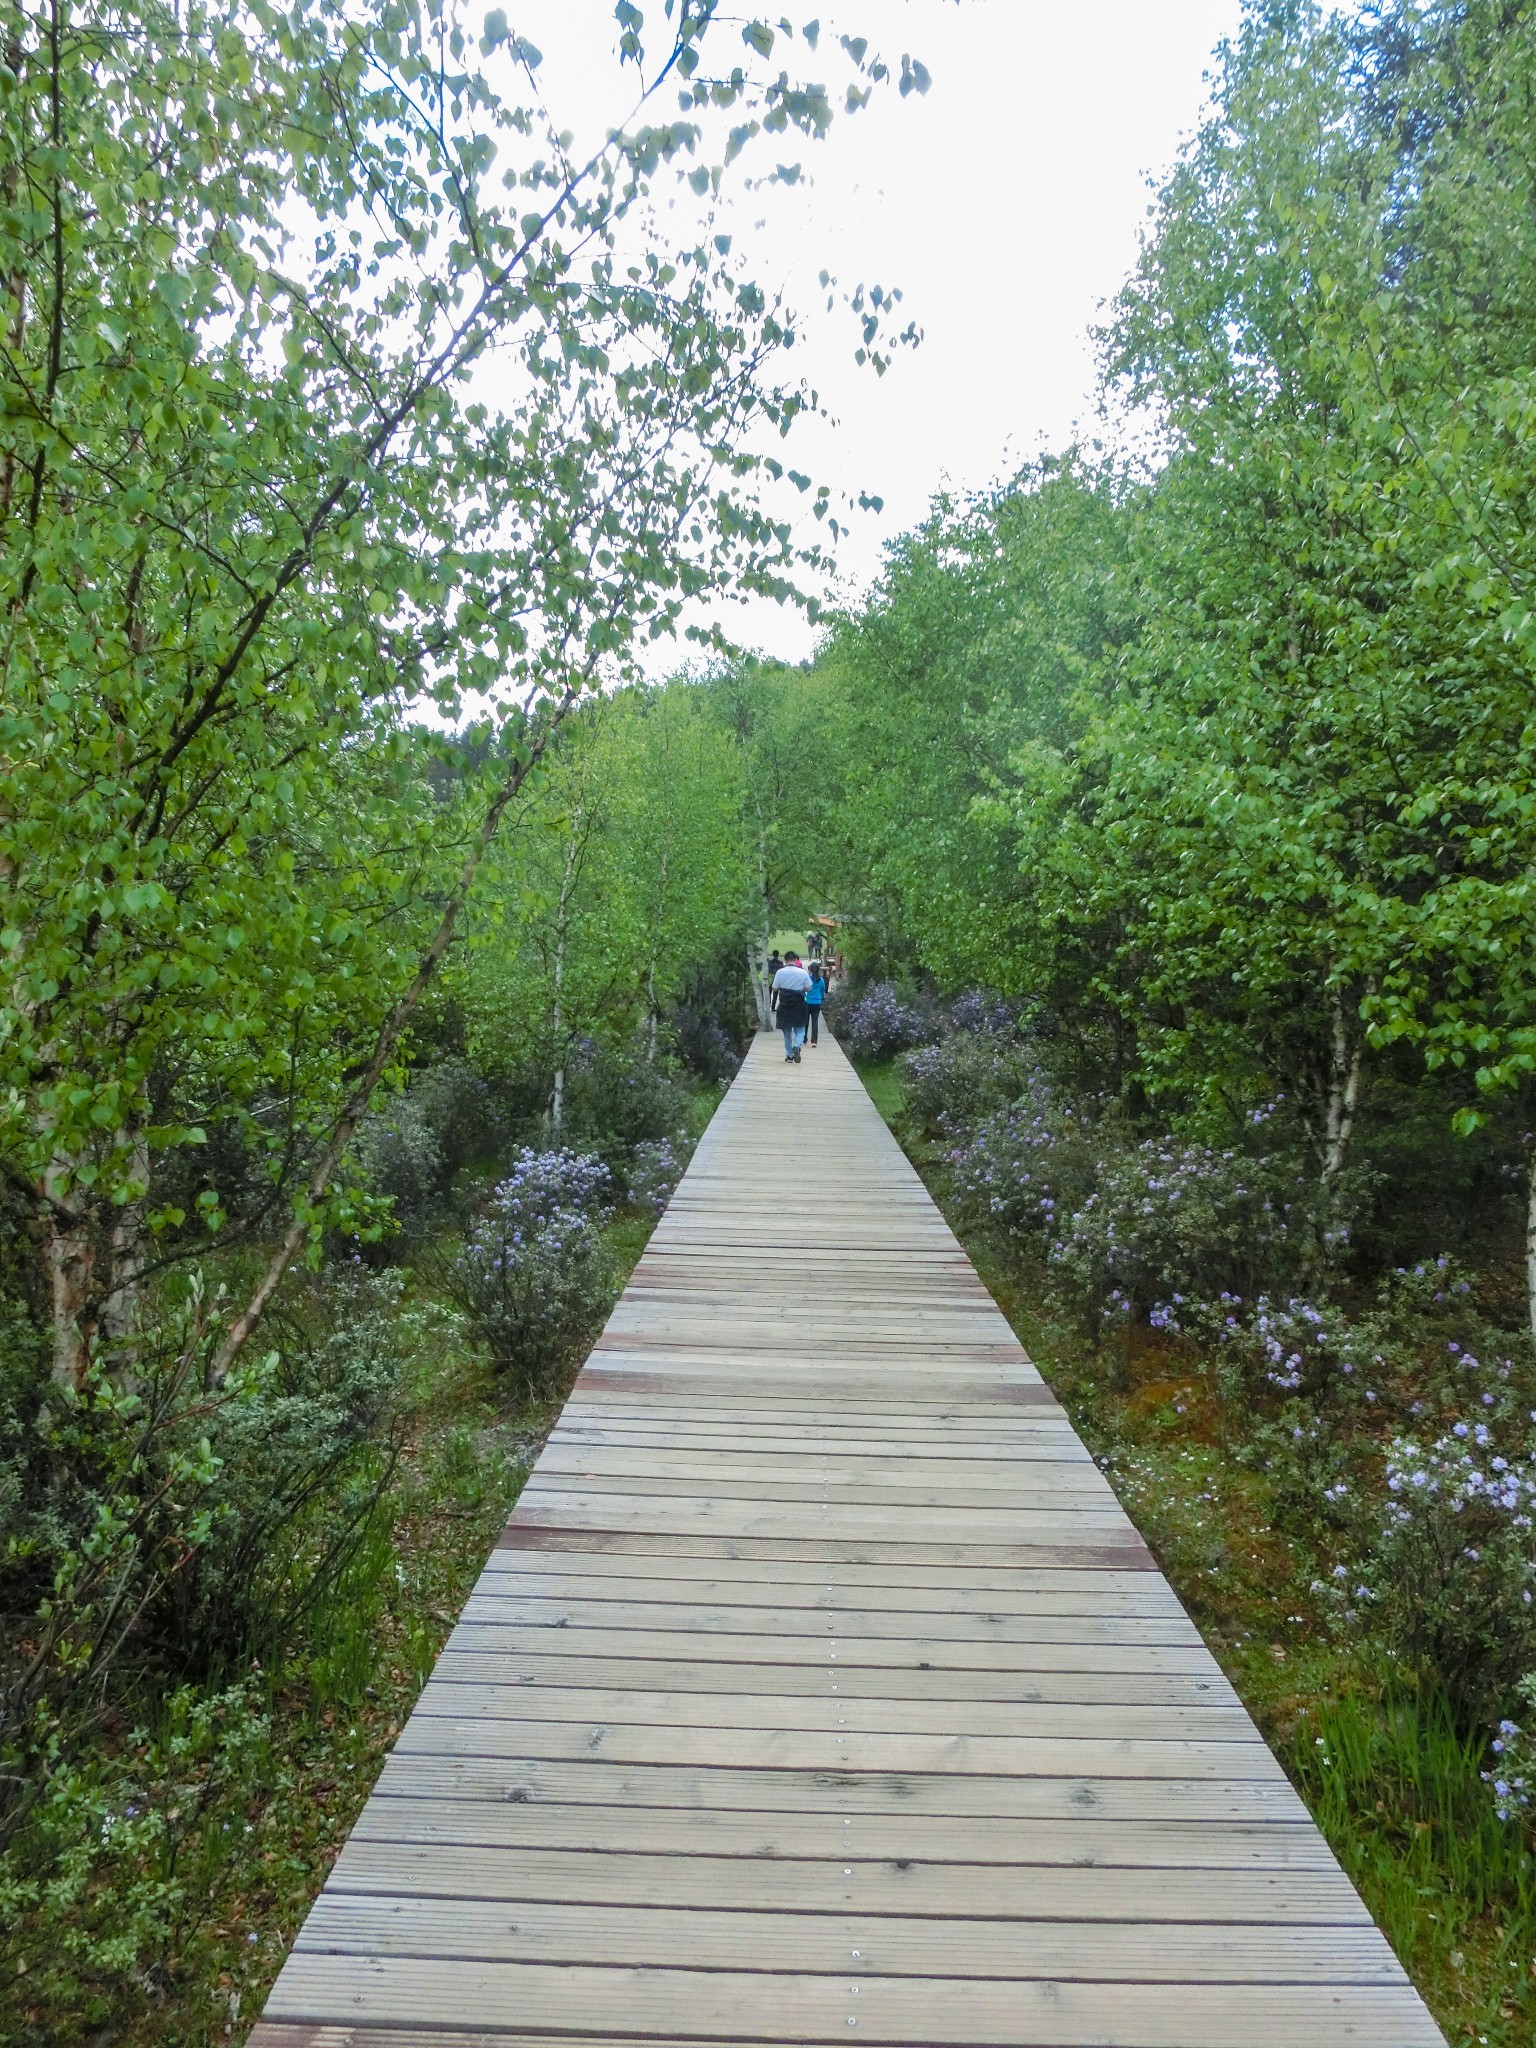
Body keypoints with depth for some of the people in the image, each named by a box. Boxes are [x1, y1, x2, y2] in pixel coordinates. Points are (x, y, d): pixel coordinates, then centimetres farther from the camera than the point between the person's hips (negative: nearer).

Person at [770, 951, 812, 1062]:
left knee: (787, 1031, 14)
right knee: (800, 1029, 10)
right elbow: (809, 988, -1)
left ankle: (789, 1055, 17)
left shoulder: (780, 972, -5)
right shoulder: (803, 973, -6)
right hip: (799, 1006, -1)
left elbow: (775, 989, -1)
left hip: (784, 1005, 1)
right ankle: (797, 1046, -18)